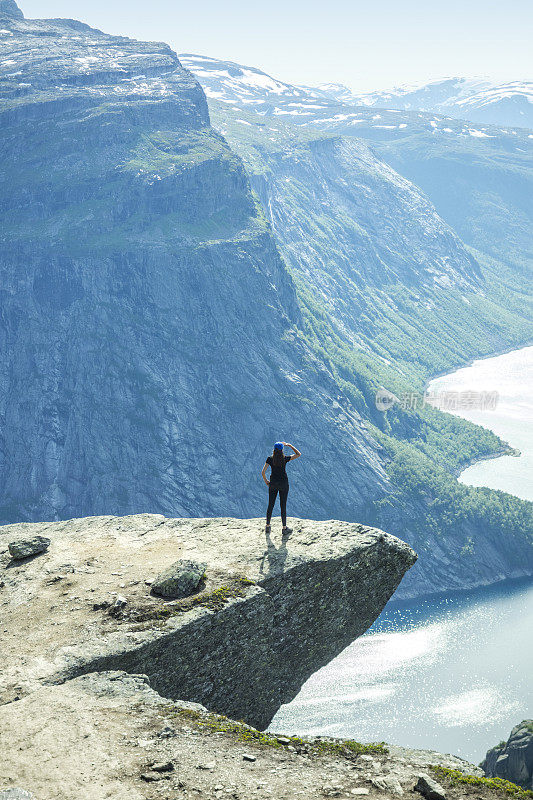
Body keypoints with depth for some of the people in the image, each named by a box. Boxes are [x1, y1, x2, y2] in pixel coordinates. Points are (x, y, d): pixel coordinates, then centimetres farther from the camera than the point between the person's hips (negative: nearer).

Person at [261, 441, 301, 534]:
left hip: (273, 483, 1)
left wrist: (266, 481, 6)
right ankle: (284, 528, 11)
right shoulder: (285, 459, -11)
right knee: (283, 506, 5)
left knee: (270, 505, 11)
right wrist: (289, 445, 2)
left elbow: (263, 472, -11)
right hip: (283, 483, -1)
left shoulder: (270, 459, -8)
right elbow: (298, 454, 0)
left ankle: (267, 526, 18)